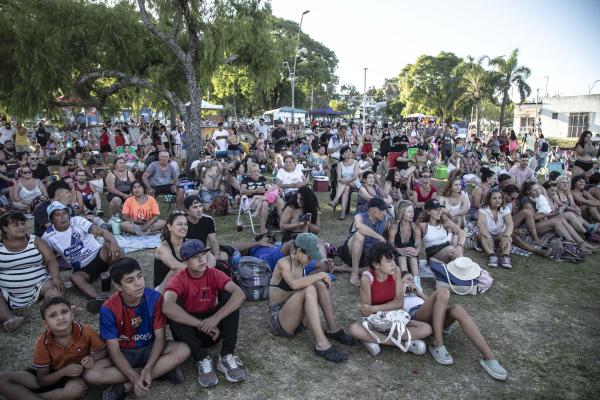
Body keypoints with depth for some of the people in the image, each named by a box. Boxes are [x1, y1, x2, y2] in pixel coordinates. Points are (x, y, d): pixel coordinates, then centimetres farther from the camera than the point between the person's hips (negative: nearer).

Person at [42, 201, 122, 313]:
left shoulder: (77, 221, -11)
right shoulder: (48, 237, -3)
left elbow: (101, 231, -24)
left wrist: (113, 241, -46)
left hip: (98, 256, -2)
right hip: (82, 269, 2)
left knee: (109, 244, -32)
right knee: (75, 277, -32)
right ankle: (99, 299, -54)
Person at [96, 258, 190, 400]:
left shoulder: (154, 298, -19)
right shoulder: (109, 309, -21)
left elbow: (160, 337, -15)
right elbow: (114, 350, -18)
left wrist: (148, 369, -30)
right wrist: (134, 377, -32)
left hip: (149, 348, 1)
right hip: (123, 353, 0)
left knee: (183, 350, -28)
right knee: (90, 374, -30)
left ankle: (125, 387, -22)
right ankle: (162, 370, -23)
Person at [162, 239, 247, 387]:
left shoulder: (214, 274, -9)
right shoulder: (178, 279, -15)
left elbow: (240, 294, -25)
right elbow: (167, 307, -37)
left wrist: (215, 318, -37)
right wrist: (201, 324, -37)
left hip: (213, 329, 2)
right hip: (189, 331, -2)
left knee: (229, 295, -20)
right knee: (173, 310, -29)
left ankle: (227, 356, -20)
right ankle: (202, 359, -23)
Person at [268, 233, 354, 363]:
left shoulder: (301, 264, 7)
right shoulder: (283, 263, -16)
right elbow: (294, 284, -34)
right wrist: (320, 275, -26)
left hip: (295, 315, 7)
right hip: (277, 316, -7)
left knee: (320, 283, -13)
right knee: (309, 290, -32)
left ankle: (332, 329, -8)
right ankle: (321, 344, -36)